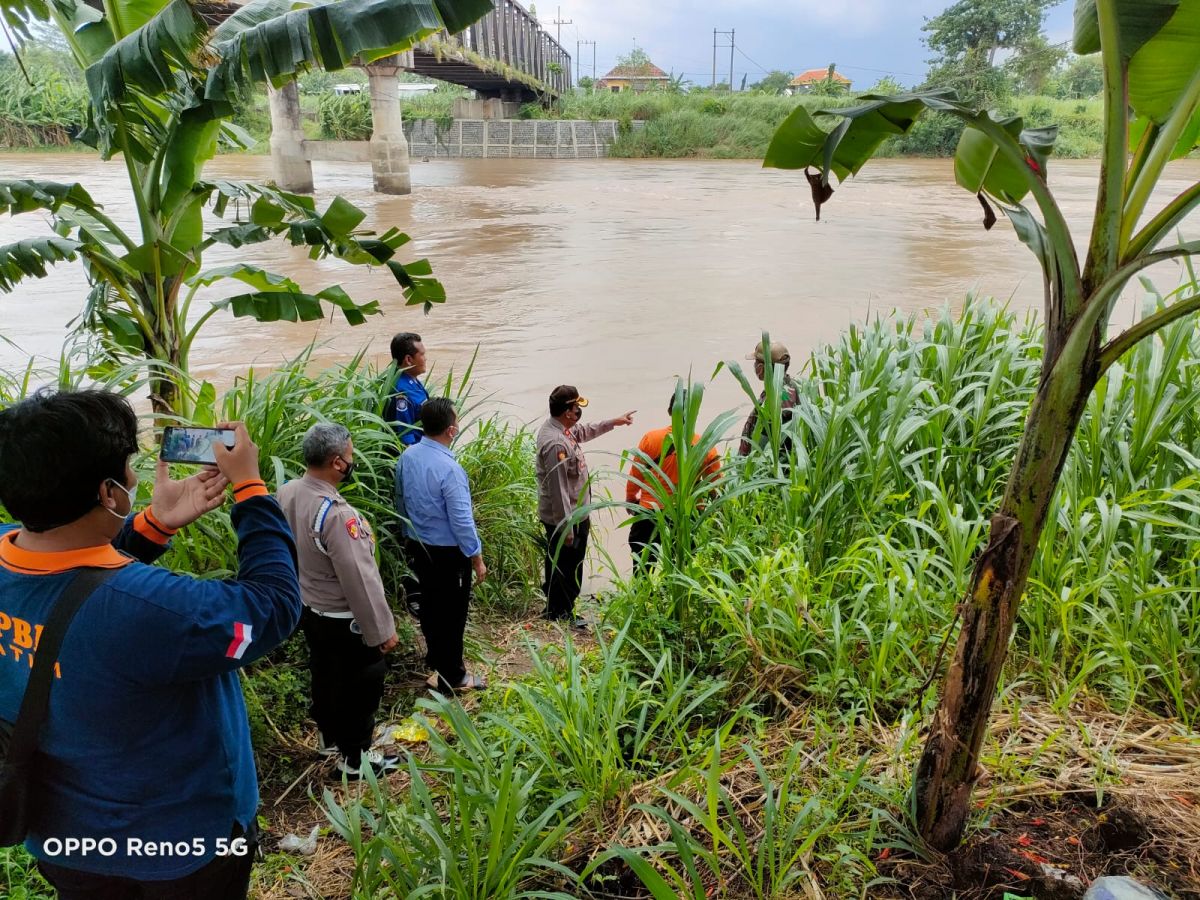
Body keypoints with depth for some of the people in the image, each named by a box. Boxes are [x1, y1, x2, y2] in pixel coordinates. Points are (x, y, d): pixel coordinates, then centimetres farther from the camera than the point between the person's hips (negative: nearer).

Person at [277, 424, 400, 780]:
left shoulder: (287, 493, -8)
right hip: (344, 620, -8)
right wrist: (382, 629, -17)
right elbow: (359, 579, -28)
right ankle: (354, 758, 28)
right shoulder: (337, 514, -34)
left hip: (308, 609, 8)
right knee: (359, 686, 12)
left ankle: (329, 737, 47)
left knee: (324, 676, 27)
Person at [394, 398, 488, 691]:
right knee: (452, 612, 8)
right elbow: (462, 520, -23)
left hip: (418, 546, 7)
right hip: (448, 552, -7)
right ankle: (451, 676, 21)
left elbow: (401, 501, 8)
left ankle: (436, 659, 43)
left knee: (429, 603, 23)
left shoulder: (407, 457, -5)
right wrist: (477, 558, -12)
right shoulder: (449, 469, -28)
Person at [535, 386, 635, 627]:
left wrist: (614, 422, 29)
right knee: (567, 566, 7)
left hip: (573, 514, 10)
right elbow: (557, 490, -29)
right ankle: (562, 613, 24)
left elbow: (583, 431, 26)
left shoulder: (560, 428, 1)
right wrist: (566, 528, -24)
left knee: (558, 561, 24)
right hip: (565, 518, -10)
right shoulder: (555, 443, -30)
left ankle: (555, 607, 42)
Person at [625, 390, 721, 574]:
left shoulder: (650, 439, -10)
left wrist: (630, 499, 16)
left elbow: (635, 476, -1)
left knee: (643, 572, 13)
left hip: (650, 516, -1)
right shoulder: (706, 447, -9)